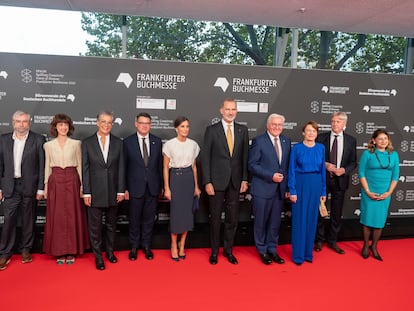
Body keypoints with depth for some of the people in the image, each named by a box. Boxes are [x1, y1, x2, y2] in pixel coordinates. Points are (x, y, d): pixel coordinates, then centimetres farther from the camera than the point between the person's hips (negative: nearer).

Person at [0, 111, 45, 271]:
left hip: (30, 186, -1)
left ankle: (25, 249, 25)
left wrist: (41, 188, -6)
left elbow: (42, 166, -3)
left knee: (28, 220, 9)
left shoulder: (38, 140, -3)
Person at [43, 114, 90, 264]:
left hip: (72, 181, -1)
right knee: (56, 217, 4)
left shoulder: (76, 143, 3)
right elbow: (47, 167, 10)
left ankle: (71, 251, 15)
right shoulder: (48, 145, 6)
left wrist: (81, 184, -1)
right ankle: (59, 252, 16)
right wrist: (46, 186, 5)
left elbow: (79, 165, 5)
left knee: (72, 217, 3)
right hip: (55, 182, 1)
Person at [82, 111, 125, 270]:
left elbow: (121, 168, 3)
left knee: (111, 224, 14)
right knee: (95, 225, 5)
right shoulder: (87, 143, -1)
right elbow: (85, 169, -2)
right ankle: (98, 256, 20)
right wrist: (86, 192, -6)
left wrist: (121, 190, -1)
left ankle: (110, 251, 31)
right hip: (95, 191, -2)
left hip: (113, 190, 2)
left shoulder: (118, 143, 3)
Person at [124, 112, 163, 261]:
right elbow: (124, 167, -2)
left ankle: (146, 245, 28)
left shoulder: (157, 142, 4)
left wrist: (161, 186, 5)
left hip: (153, 187, 2)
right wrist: (124, 188, -5)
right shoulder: (127, 142, -3)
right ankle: (134, 246, 28)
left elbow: (160, 165, 6)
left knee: (149, 218, 12)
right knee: (134, 219, 10)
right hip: (135, 187, -2)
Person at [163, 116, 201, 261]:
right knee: (176, 212, 1)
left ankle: (182, 245, 22)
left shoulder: (193, 144, 4)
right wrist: (166, 188, -7)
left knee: (187, 211, 6)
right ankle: (174, 245, 18)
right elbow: (166, 167, -3)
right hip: (175, 178, -3)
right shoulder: (169, 144, -6)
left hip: (189, 178, 3)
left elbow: (194, 166, 11)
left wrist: (196, 186, 10)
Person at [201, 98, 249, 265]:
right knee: (215, 218, 8)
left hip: (235, 182, 3)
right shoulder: (211, 130, -4)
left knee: (232, 218, 10)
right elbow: (205, 157, -6)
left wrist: (245, 179, 2)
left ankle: (228, 250, 27)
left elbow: (245, 156, 7)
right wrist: (207, 182, -10)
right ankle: (214, 251, 25)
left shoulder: (243, 130, 5)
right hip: (217, 181, -2)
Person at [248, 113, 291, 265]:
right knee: (261, 222, 9)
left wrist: (288, 187, 5)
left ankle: (272, 249, 29)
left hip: (280, 189, 4)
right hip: (262, 189, -4)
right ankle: (262, 251, 26)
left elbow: (288, 165, 10)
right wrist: (271, 176, -17)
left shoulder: (286, 141, 8)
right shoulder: (258, 141, -7)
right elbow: (252, 165, -11)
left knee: (275, 222, 13)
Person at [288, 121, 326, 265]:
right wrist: (292, 191, -10)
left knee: (312, 218, 9)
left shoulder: (321, 148, 6)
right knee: (299, 219, 1)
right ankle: (298, 255, 12)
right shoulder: (296, 148, -3)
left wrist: (323, 191, 8)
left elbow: (323, 170, 9)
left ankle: (308, 252, 22)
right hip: (300, 183, -3)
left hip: (316, 184, 3)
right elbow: (291, 170, -4)